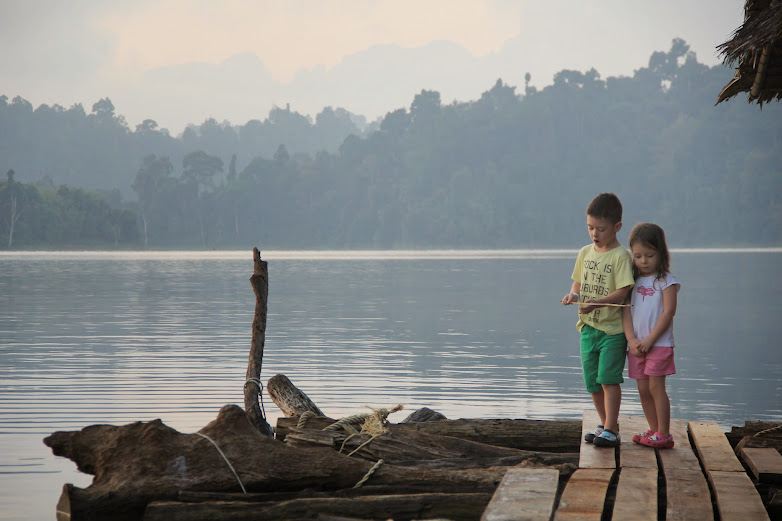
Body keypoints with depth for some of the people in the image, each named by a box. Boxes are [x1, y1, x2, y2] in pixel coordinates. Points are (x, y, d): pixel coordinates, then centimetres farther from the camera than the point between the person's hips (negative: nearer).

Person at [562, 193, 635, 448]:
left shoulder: (620, 256, -11)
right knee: (592, 381, 10)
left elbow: (622, 292, -17)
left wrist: (596, 303, -29)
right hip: (588, 326, 7)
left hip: (612, 328, -6)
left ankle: (611, 430, -5)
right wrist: (573, 294, -4)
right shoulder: (585, 253, 9)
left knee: (608, 377, -10)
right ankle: (605, 424, 24)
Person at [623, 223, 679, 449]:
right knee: (643, 390, 8)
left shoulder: (666, 281, -5)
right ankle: (654, 431, 17)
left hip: (659, 344, -5)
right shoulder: (634, 280, 10)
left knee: (656, 387, -8)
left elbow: (668, 312, -11)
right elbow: (626, 311, 5)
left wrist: (649, 340, -14)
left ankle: (664, 435, -3)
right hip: (636, 346, 5)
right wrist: (632, 340, -8)